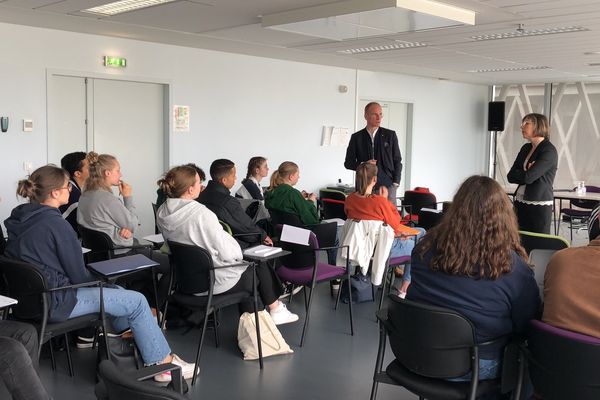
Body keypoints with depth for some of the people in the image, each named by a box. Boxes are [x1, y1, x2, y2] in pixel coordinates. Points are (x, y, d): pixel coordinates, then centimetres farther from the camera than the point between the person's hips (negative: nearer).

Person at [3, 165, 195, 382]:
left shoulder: (20, 218, 5)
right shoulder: (55, 223, -21)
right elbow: (78, 275, -16)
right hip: (54, 302, -10)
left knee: (116, 290, 24)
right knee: (137, 301, -4)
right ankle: (164, 364, 3)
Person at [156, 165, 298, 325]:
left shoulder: (162, 213, -7)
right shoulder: (202, 214, -31)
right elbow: (227, 253, -25)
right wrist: (238, 252, -2)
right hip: (216, 281, -8)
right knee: (260, 267, 18)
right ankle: (275, 310, 36)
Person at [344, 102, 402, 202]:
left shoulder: (390, 135, 7)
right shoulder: (356, 137, 7)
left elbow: (397, 161, 9)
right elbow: (348, 163, 9)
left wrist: (395, 183, 0)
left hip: (387, 186, 0)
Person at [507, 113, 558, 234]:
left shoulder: (549, 151, -10)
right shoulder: (526, 148, 12)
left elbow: (528, 177, -19)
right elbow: (510, 176, 7)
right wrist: (526, 172, -9)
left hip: (540, 207, -7)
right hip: (520, 204, 7)